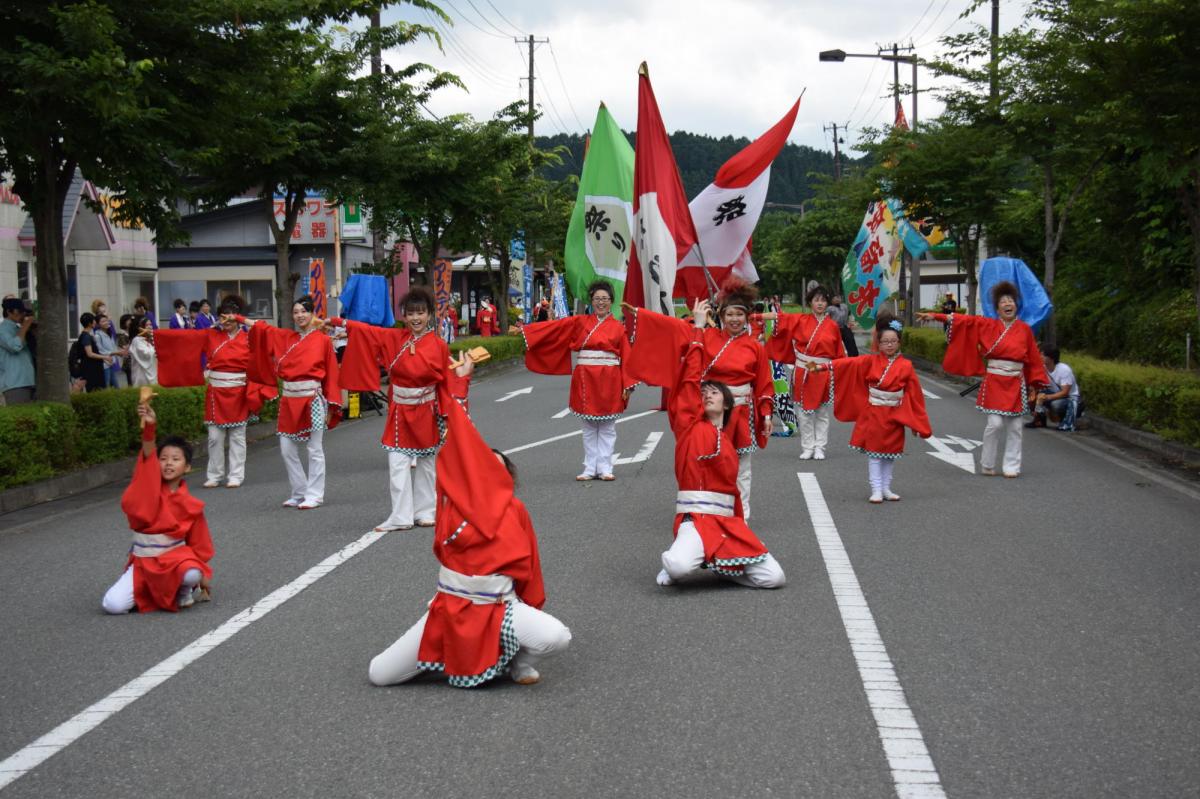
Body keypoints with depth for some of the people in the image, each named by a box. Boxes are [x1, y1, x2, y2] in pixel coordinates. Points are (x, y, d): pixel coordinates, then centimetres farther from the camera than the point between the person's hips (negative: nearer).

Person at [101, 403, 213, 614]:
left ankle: (183, 589, 1)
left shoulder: (191, 505, -4)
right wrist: (149, 427, -41)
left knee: (192, 575, -36)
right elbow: (148, 458, -24)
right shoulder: (151, 487, -5)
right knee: (112, 605, -16)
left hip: (176, 557, -1)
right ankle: (147, 592, 14)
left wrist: (202, 574, 3)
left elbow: (199, 544, 6)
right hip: (143, 563, 1)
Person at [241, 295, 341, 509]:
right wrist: (238, 319, 14)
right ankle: (299, 493, 17)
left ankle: (314, 495, 7)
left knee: (315, 450, 0)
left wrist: (331, 406, -5)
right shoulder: (286, 337, 10)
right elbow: (262, 329, 20)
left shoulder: (323, 340, -2)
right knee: (287, 450, 6)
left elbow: (331, 375, -2)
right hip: (289, 401, 5)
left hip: (312, 399, -5)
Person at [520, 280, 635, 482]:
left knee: (607, 427, 2)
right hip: (585, 380, 1)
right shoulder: (580, 322, 8)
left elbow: (626, 358, 3)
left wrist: (627, 386, -3)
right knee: (589, 427, 6)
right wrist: (524, 330, -2)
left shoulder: (617, 327, 5)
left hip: (609, 381, -1)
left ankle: (605, 468, 8)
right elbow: (554, 327, 3)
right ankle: (590, 468, 10)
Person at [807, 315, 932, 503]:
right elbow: (848, 363, -10)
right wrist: (823, 367, -19)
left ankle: (886, 488, 20)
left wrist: (917, 421, 0)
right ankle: (876, 490, 3)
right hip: (873, 415, -1)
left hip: (894, 417, 1)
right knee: (874, 452, -1)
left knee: (891, 453, 9)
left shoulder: (905, 366, -2)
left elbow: (915, 394, 0)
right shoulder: (871, 361, -1)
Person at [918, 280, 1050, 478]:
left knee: (1014, 426, 4)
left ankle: (1012, 467, 13)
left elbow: (1033, 358, 7)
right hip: (994, 383, -1)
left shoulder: (1024, 329, 4)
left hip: (1016, 385, 1)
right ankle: (987, 465, 6)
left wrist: (1034, 384, 6)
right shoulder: (988, 325, 3)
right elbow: (965, 320, -4)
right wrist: (936, 316, -10)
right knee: (995, 423, -9)